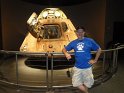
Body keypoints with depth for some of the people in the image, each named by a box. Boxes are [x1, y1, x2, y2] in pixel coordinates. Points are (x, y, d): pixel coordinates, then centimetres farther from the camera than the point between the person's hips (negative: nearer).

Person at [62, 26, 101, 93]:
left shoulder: (90, 41, -6)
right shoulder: (73, 42, 2)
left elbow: (99, 49, 3)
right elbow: (64, 49, 10)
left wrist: (95, 60, -2)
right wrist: (66, 54, -12)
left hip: (87, 67, -2)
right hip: (77, 67, 3)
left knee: (87, 83, 13)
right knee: (76, 84, 6)